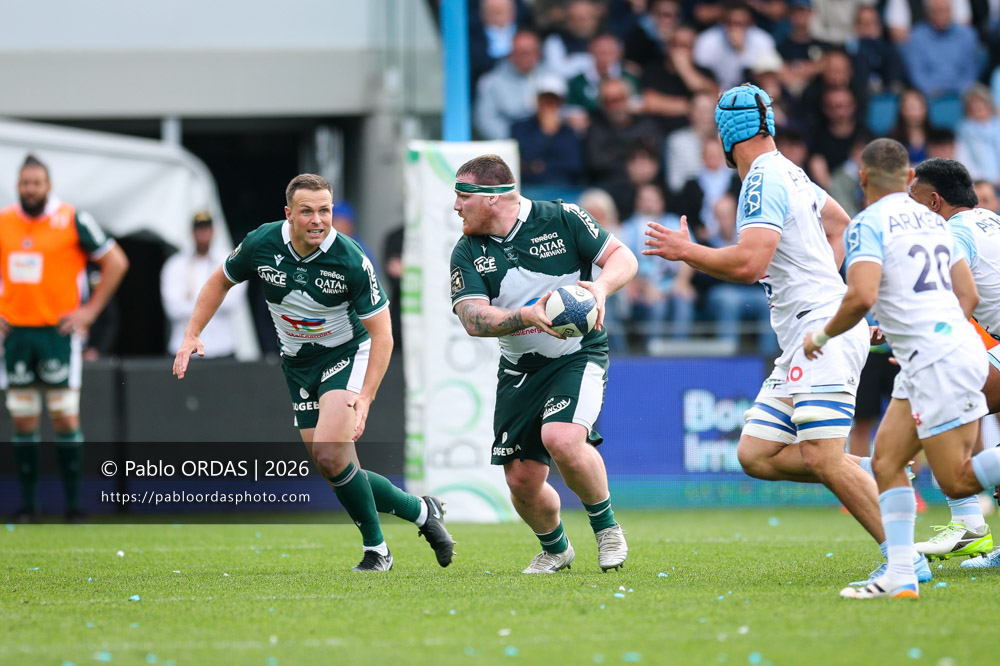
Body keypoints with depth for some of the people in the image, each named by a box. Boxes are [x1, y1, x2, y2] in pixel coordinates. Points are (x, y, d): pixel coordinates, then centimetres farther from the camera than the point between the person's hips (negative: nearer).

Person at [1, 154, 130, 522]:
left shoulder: (73, 221, -4)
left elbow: (116, 262, 1)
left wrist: (91, 309, -3)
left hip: (59, 330, -3)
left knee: (65, 418, -7)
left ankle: (73, 505, -2)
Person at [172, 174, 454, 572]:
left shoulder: (352, 261, -24)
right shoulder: (261, 244, -14)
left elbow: (381, 332, -18)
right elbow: (221, 281, 6)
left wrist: (365, 397, -27)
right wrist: (192, 335, -4)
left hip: (347, 354, -5)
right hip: (298, 364, 5)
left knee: (329, 455, -25)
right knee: (336, 473, 1)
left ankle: (376, 548, -7)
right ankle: (421, 511, 22)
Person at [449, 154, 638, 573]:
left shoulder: (562, 220, -9)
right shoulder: (467, 253, -3)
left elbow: (623, 257, -6)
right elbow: (473, 319, -15)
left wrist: (601, 287, -27)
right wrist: (528, 316, -32)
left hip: (578, 355, -4)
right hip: (519, 371, 4)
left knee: (561, 438, -30)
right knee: (522, 480, 2)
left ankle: (606, 526, -5)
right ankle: (555, 550, 32)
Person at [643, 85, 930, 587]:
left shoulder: (764, 180, -12)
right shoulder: (788, 174, 18)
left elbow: (748, 264, -22)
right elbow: (840, 225, 34)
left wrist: (685, 251, -9)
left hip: (824, 329, -10)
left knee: (823, 457, -18)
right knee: (756, 455, 4)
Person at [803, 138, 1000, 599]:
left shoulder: (868, 224, -8)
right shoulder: (933, 221, 17)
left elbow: (861, 296, -21)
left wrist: (821, 335, -4)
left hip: (936, 362, -9)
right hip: (959, 345, 9)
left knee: (957, 482, -5)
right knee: (886, 462, 8)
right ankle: (899, 577, 1)